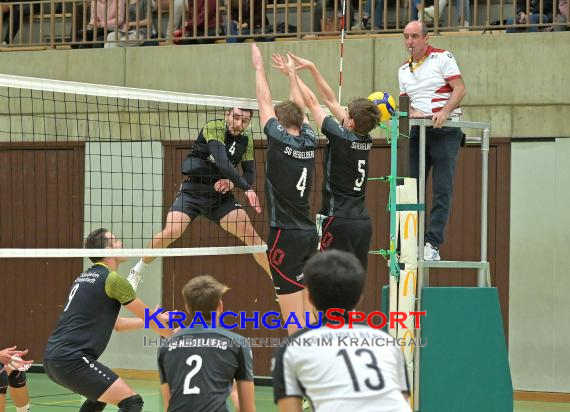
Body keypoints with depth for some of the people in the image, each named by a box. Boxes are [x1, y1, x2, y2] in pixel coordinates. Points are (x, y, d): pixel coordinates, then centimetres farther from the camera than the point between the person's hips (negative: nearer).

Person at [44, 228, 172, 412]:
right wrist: (172, 334, 24)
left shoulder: (85, 278, 20)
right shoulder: (112, 279, -6)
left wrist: (155, 319, 39)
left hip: (52, 358, 10)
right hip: (71, 360, -10)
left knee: (99, 395, 34)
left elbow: (115, 324, 31)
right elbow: (147, 316, 6)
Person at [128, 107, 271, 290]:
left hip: (220, 194, 4)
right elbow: (222, 163, -30)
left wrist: (232, 183, -15)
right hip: (193, 191, -4)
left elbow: (250, 174, 7)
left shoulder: (246, 139, 2)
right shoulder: (213, 129, -17)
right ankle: (136, 273, 2)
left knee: (251, 235, -11)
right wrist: (246, 188, -35)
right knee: (171, 232, -21)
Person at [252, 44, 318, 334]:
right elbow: (298, 108, 23)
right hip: (309, 234, 7)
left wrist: (259, 67, 13)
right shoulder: (309, 141, 6)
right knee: (308, 315, 9)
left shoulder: (280, 140, -9)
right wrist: (292, 75, 36)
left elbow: (265, 102, 1)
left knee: (294, 319, -8)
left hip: (285, 235, -7)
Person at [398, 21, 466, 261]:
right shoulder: (404, 70, 17)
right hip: (417, 131, 5)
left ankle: (433, 244, -11)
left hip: (445, 129, -5)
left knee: (442, 189, -8)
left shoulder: (442, 58, 0)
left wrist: (444, 112, -22)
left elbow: (459, 89, -7)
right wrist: (411, 112, -6)